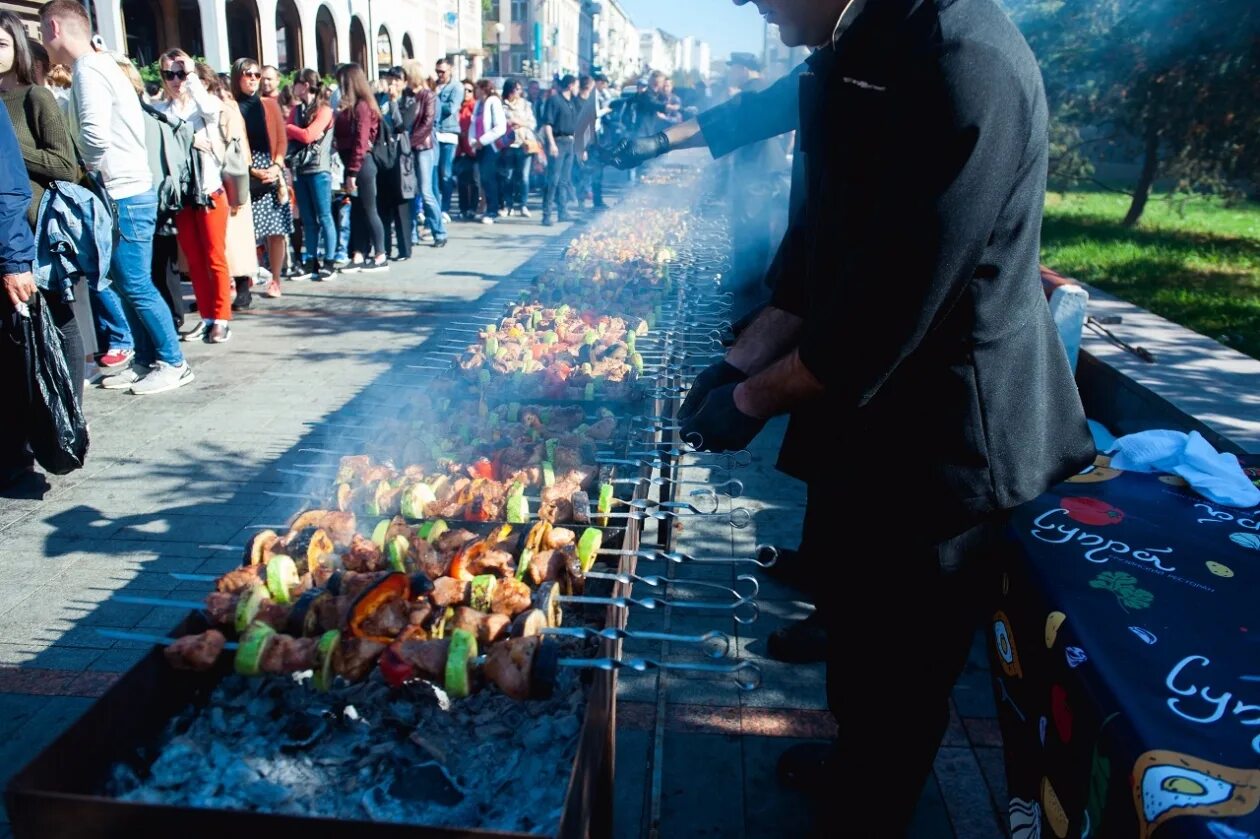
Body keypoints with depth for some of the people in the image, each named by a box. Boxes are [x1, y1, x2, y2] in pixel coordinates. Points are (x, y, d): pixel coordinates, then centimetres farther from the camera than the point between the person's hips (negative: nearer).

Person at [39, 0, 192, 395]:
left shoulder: (88, 71, -12)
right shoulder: (99, 66, 18)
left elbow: (94, 136, -22)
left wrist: (89, 171, -6)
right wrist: (93, 171, 7)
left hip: (125, 196, -10)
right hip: (126, 193, 10)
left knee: (136, 286, -5)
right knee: (127, 285, 12)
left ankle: (173, 363, 3)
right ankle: (146, 360, 18)